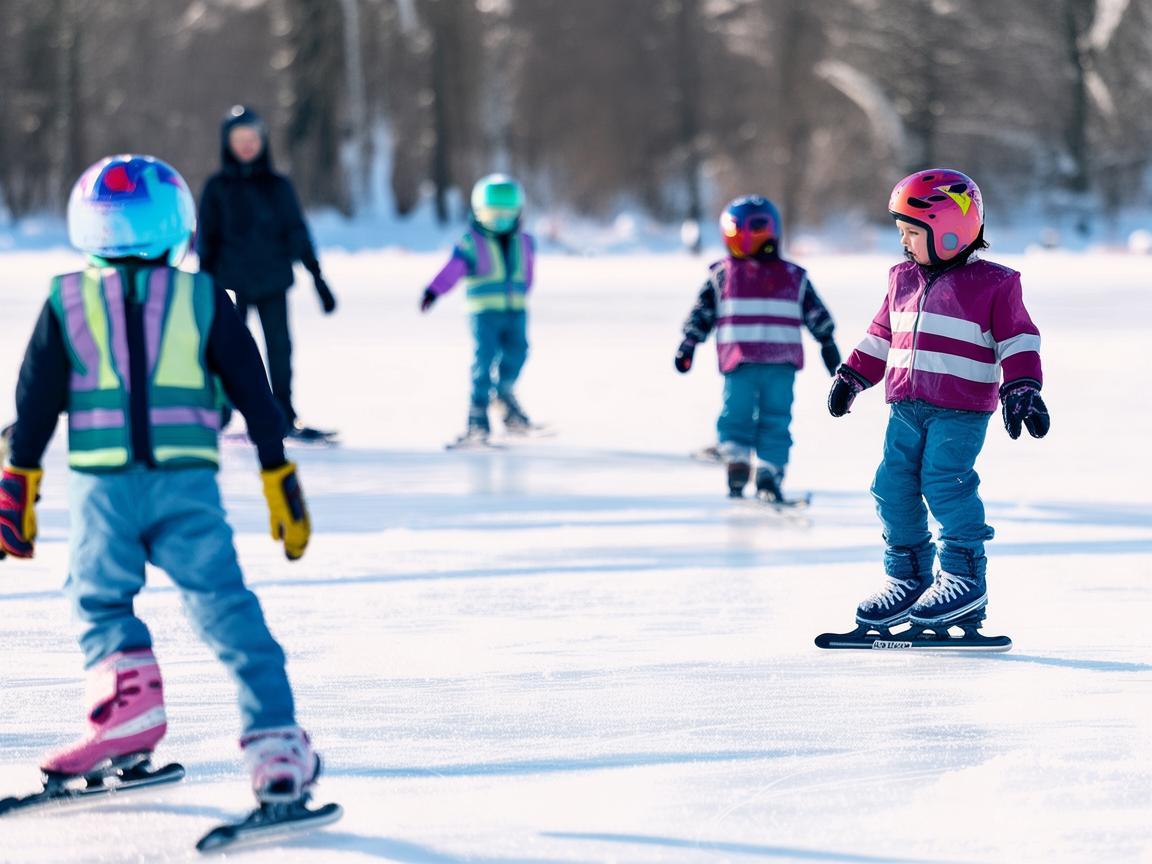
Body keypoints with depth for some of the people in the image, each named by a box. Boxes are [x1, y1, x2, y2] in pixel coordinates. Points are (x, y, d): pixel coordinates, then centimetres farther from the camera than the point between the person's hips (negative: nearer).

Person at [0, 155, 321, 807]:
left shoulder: (67, 303, 7)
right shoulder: (202, 299, 8)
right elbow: (254, 393, 9)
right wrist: (280, 480, 15)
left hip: (102, 485, 0)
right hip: (189, 484, 0)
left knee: (100, 601, 17)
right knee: (226, 607, 0)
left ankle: (130, 699, -4)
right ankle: (274, 739, -9)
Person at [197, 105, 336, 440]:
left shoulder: (278, 186, 7)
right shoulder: (217, 188, 4)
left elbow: (297, 232, 7)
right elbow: (207, 237, 5)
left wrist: (316, 275, 2)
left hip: (273, 280, 1)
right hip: (231, 281, -1)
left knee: (279, 346, 0)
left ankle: (285, 416, 8)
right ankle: (219, 416, 3)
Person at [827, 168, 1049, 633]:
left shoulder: (992, 284, -4)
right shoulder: (903, 280, 13)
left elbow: (1018, 342, -3)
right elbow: (880, 336, 23)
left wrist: (1022, 393, -12)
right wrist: (850, 377, 21)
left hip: (961, 411, -6)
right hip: (906, 406, 6)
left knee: (944, 482, -17)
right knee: (893, 486, 2)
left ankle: (965, 577, -7)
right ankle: (908, 576, 15)